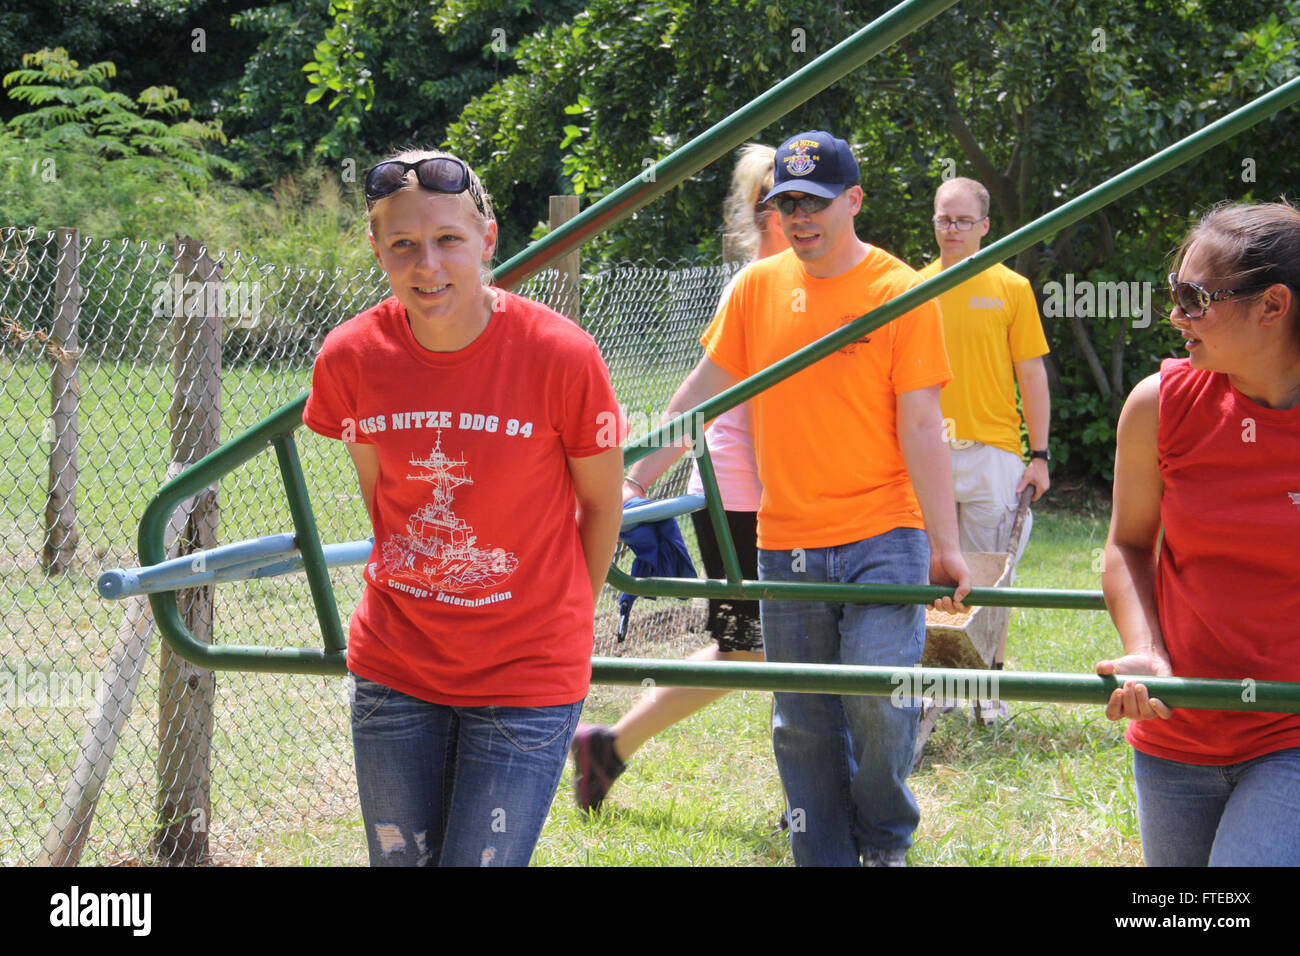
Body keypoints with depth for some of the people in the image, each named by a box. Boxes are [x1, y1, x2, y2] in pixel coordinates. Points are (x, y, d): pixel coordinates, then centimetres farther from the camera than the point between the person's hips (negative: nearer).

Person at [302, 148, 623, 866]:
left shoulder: (561, 355, -17)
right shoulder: (351, 357, -8)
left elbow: (602, 506, -2)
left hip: (526, 682, -3)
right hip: (393, 672, 3)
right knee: (399, 862, 11)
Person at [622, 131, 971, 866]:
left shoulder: (901, 292, -4)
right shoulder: (757, 287, 6)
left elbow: (920, 427, -7)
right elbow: (702, 394, 13)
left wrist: (946, 544, -10)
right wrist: (635, 481, 11)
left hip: (883, 535, -4)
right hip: (786, 542, 4)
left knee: (879, 696, -16)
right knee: (804, 725, 6)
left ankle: (885, 841, 9)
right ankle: (825, 858, 17)